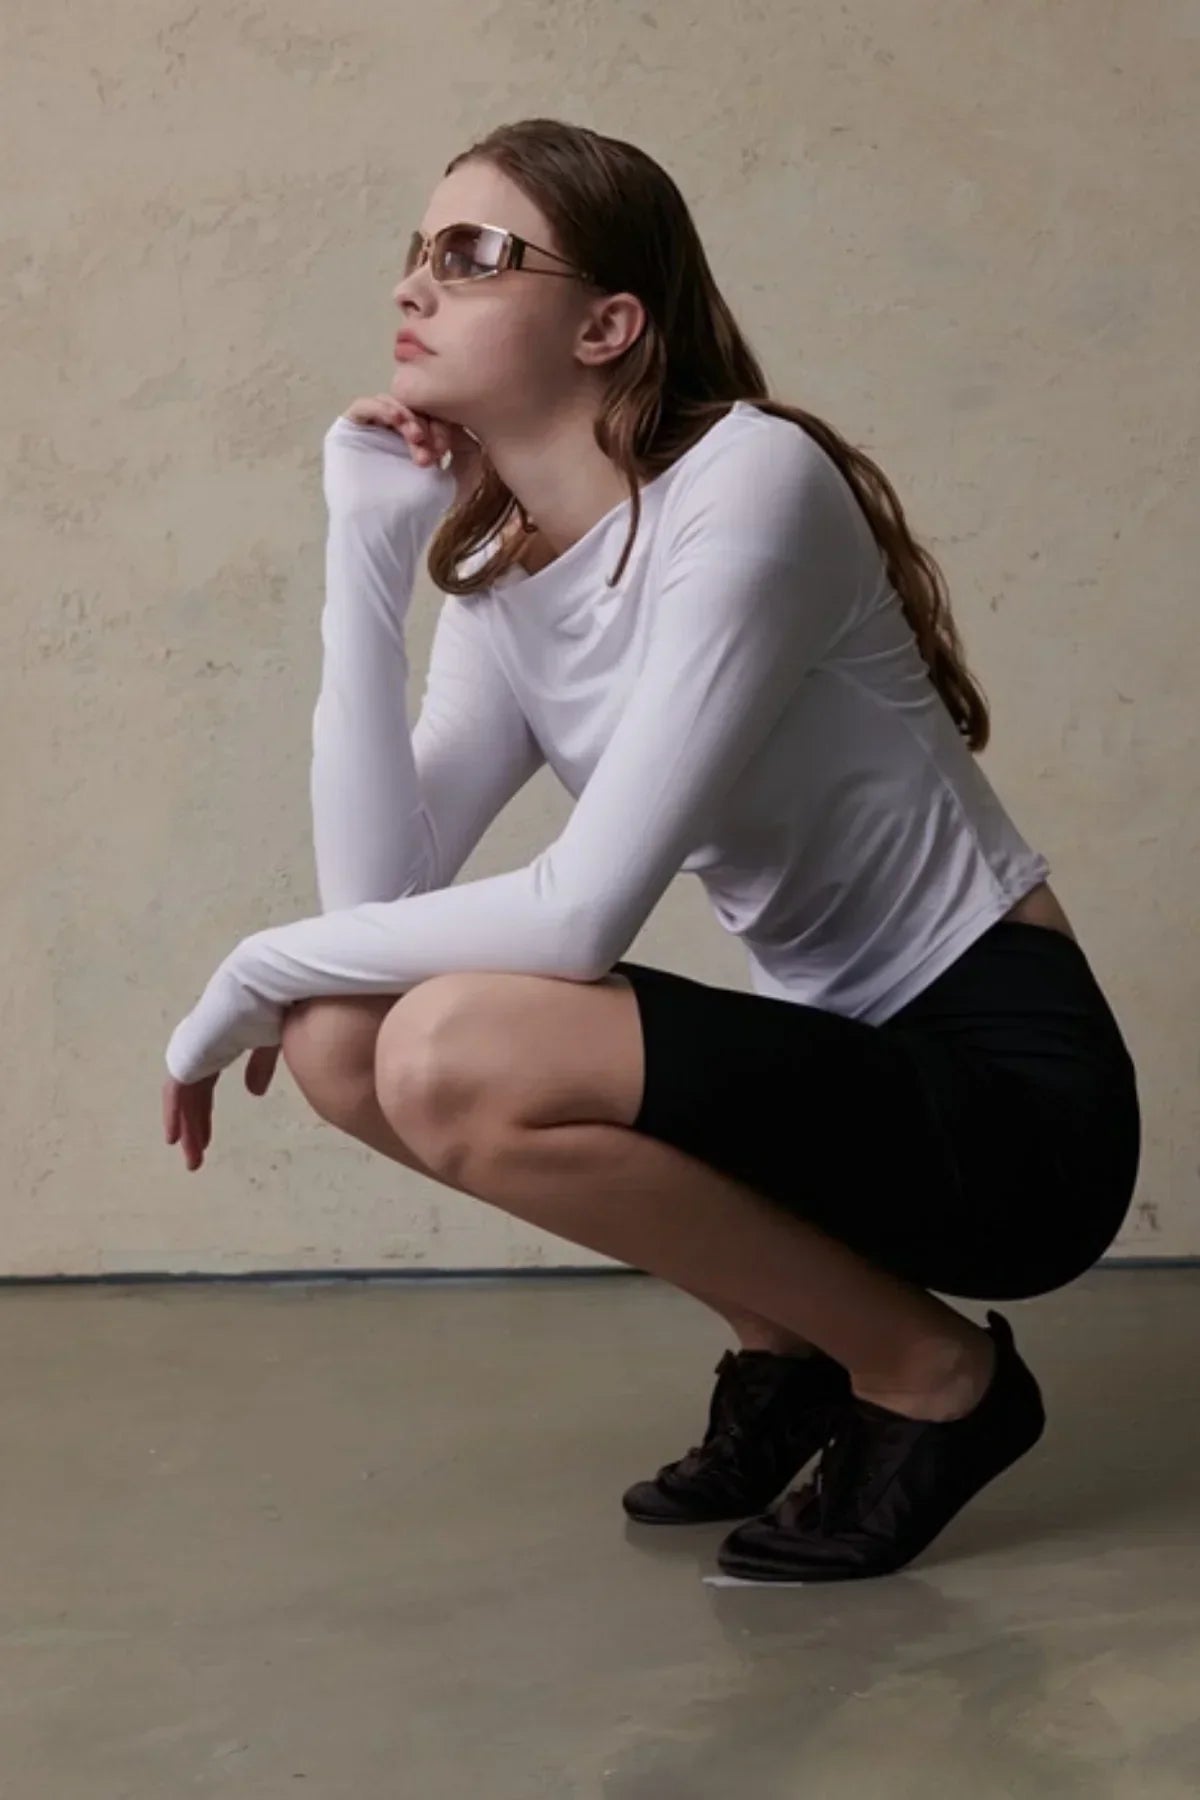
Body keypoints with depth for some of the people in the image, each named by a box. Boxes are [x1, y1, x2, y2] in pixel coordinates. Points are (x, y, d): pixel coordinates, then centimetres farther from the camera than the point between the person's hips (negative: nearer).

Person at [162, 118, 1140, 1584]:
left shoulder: (749, 479, -18)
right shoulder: (504, 586, 5)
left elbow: (583, 914, -25)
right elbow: (378, 898, -10)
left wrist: (261, 965, -13)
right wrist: (364, 561, -12)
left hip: (1010, 1083, -7)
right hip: (840, 1065, 8)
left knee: (451, 1056, -25)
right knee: (341, 1037, -4)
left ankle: (931, 1370, -4)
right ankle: (788, 1335, 12)